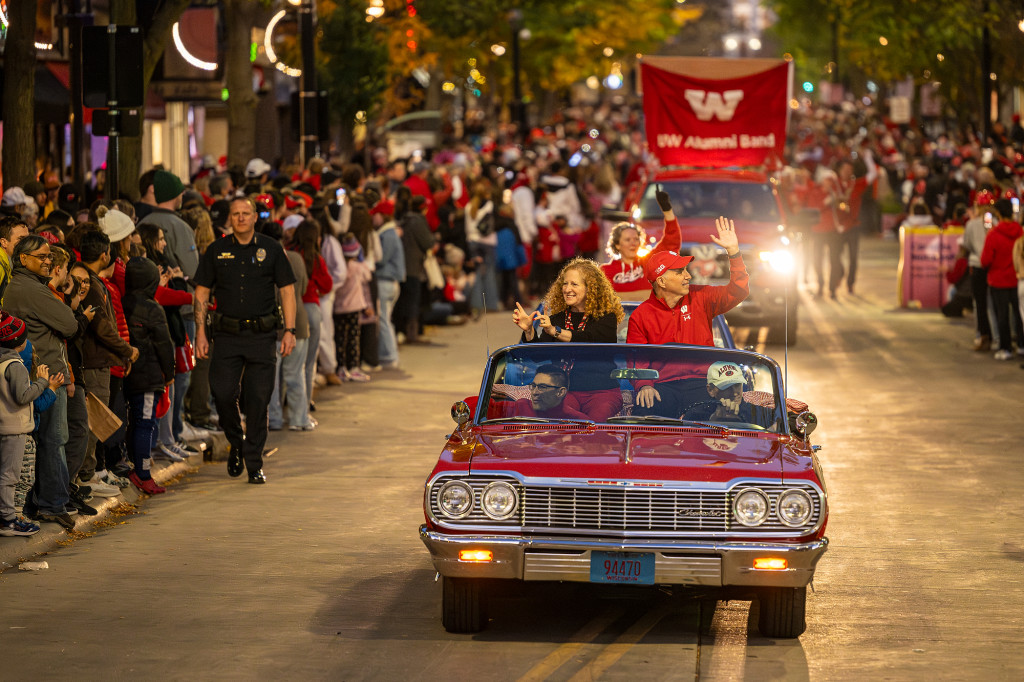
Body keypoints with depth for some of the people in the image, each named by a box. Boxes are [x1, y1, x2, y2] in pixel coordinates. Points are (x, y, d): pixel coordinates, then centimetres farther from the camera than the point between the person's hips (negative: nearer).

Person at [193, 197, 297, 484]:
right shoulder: (217, 251, 6)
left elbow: (287, 290, 5)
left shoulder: (271, 249, 4)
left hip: (262, 334, -1)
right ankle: (236, 443, 20)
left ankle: (254, 464, 8)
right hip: (228, 334, 1)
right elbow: (202, 291, 9)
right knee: (222, 394, -7)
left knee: (258, 401, -1)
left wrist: (290, 330, -4)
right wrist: (200, 332, 0)